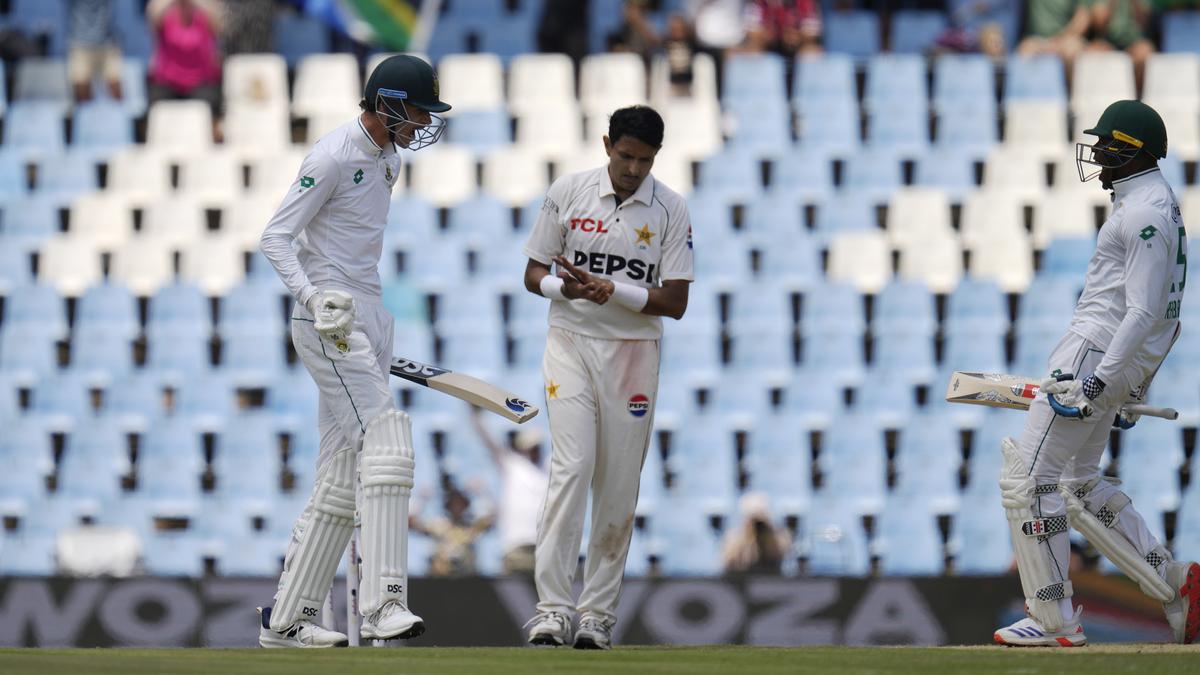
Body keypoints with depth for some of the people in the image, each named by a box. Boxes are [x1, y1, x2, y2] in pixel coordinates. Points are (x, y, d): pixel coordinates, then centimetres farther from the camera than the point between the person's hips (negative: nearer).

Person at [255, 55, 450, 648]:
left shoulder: (387, 158, 16)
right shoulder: (334, 157, -12)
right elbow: (276, 237, -16)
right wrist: (313, 298, -30)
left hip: (366, 321, 10)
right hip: (327, 324, -10)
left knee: (342, 477, 8)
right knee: (386, 446, -21)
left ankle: (286, 619, 13)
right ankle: (384, 604, -28)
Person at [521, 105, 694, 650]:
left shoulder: (671, 210, -1)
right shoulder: (568, 193, 0)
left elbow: (676, 303, -4)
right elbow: (533, 274, 5)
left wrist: (612, 290, -18)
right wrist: (564, 286, -17)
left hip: (634, 353, 1)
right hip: (571, 344, -1)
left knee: (619, 487, 1)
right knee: (571, 467, -15)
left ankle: (598, 613, 10)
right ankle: (552, 608, -19)